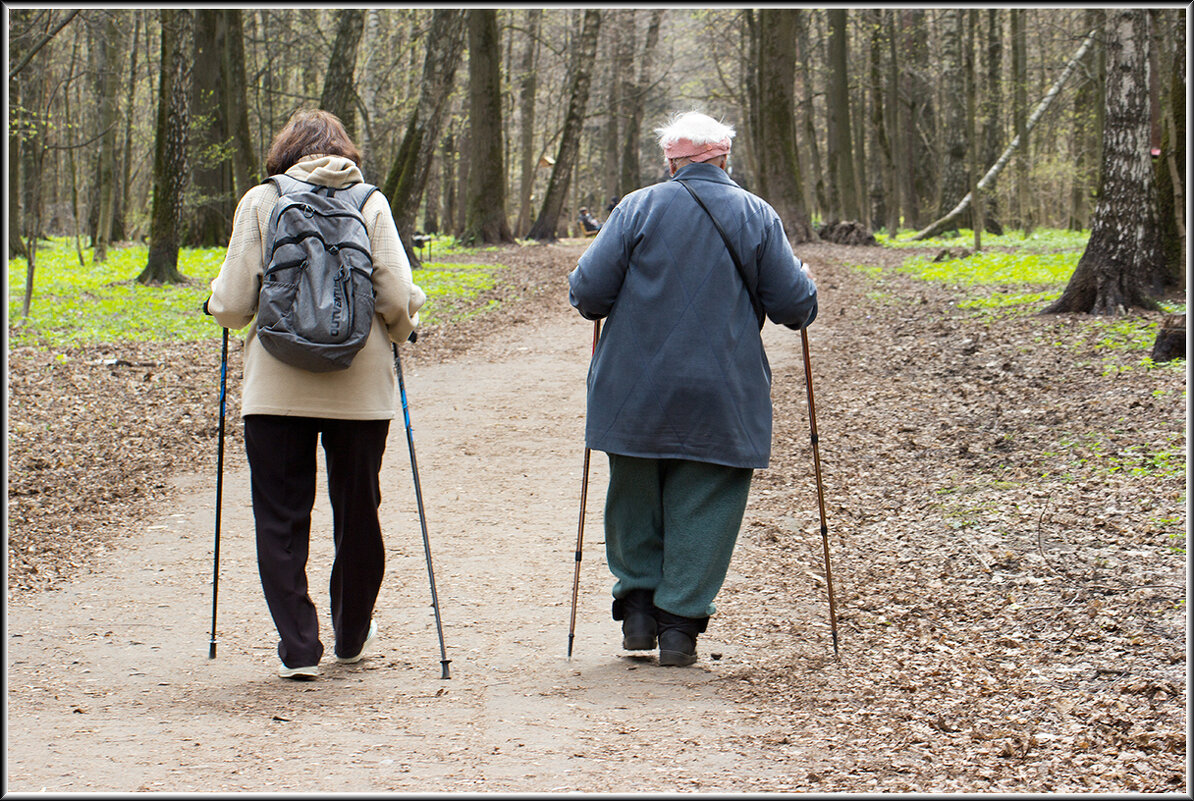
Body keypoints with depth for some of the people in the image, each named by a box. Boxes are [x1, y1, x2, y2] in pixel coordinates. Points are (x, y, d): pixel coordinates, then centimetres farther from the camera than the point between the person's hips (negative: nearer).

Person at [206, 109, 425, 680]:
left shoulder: (260, 202, 0)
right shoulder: (370, 203, 2)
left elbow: (233, 304, -4)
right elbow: (397, 299, -6)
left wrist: (219, 302, 19)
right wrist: (399, 330, 16)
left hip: (276, 388, -1)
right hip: (359, 386, 1)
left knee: (281, 518, 6)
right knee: (357, 514, 15)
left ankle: (299, 647, 1)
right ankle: (351, 636, 29)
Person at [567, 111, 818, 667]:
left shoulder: (639, 208, -2)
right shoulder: (756, 216, 1)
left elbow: (588, 291, -7)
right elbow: (793, 304, 0)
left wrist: (594, 303, 15)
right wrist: (803, 299, 22)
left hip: (636, 392, 0)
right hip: (721, 398, 0)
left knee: (634, 499, 17)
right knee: (702, 507, 7)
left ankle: (638, 606, 17)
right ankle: (680, 623, 5)